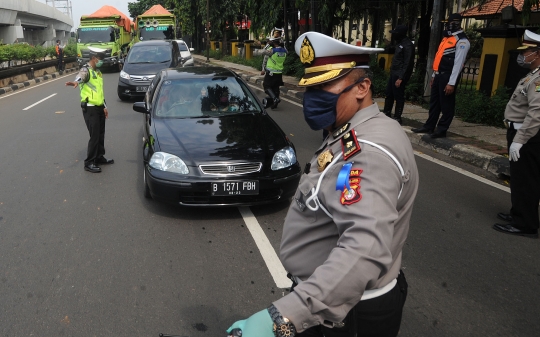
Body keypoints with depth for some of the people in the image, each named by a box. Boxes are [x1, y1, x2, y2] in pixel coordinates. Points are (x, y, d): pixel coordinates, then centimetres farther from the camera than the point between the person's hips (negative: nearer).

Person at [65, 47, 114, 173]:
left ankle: (99, 158, 28)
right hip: (90, 108, -8)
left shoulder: (98, 71, 15)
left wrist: (104, 106, 21)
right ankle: (89, 163, 0)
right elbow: (80, 77, -38)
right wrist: (76, 82, -61)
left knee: (101, 135, 14)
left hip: (99, 108, 8)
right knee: (94, 136, -8)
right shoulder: (86, 70, -12)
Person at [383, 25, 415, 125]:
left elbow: (407, 64, -19)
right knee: (389, 94, 15)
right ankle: (386, 114, 27)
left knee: (398, 97, -3)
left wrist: (400, 78, -22)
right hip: (393, 73, 10)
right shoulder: (400, 43, 14)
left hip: (400, 75, -10)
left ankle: (397, 118, 5)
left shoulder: (408, 45, -15)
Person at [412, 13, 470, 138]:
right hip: (439, 75, 9)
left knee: (446, 104, -1)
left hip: (447, 77, -9)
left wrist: (452, 82, -21)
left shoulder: (461, 41, -10)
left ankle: (441, 129, 6)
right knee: (434, 102, 13)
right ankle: (429, 126, 21)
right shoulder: (447, 37, 18)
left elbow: (458, 63, -16)